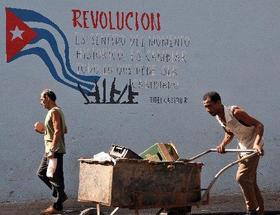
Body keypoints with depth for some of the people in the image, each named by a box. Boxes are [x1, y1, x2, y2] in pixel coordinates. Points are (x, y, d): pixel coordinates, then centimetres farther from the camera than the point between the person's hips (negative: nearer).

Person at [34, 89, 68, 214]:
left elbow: (58, 131, -23)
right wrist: (44, 131, 19)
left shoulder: (54, 112, -14)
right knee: (42, 173, 16)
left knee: (55, 177, -5)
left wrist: (52, 150, -25)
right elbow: (64, 130, 22)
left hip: (55, 151, -11)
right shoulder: (55, 111, 17)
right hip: (50, 150, 11)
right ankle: (60, 195, 21)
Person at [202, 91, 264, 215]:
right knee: (250, 181, 12)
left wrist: (256, 144, -40)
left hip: (253, 147, -9)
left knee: (242, 177, -15)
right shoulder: (218, 117, -3)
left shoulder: (235, 112, -27)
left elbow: (259, 125, -26)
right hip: (243, 147, 9)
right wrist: (223, 144, -8)